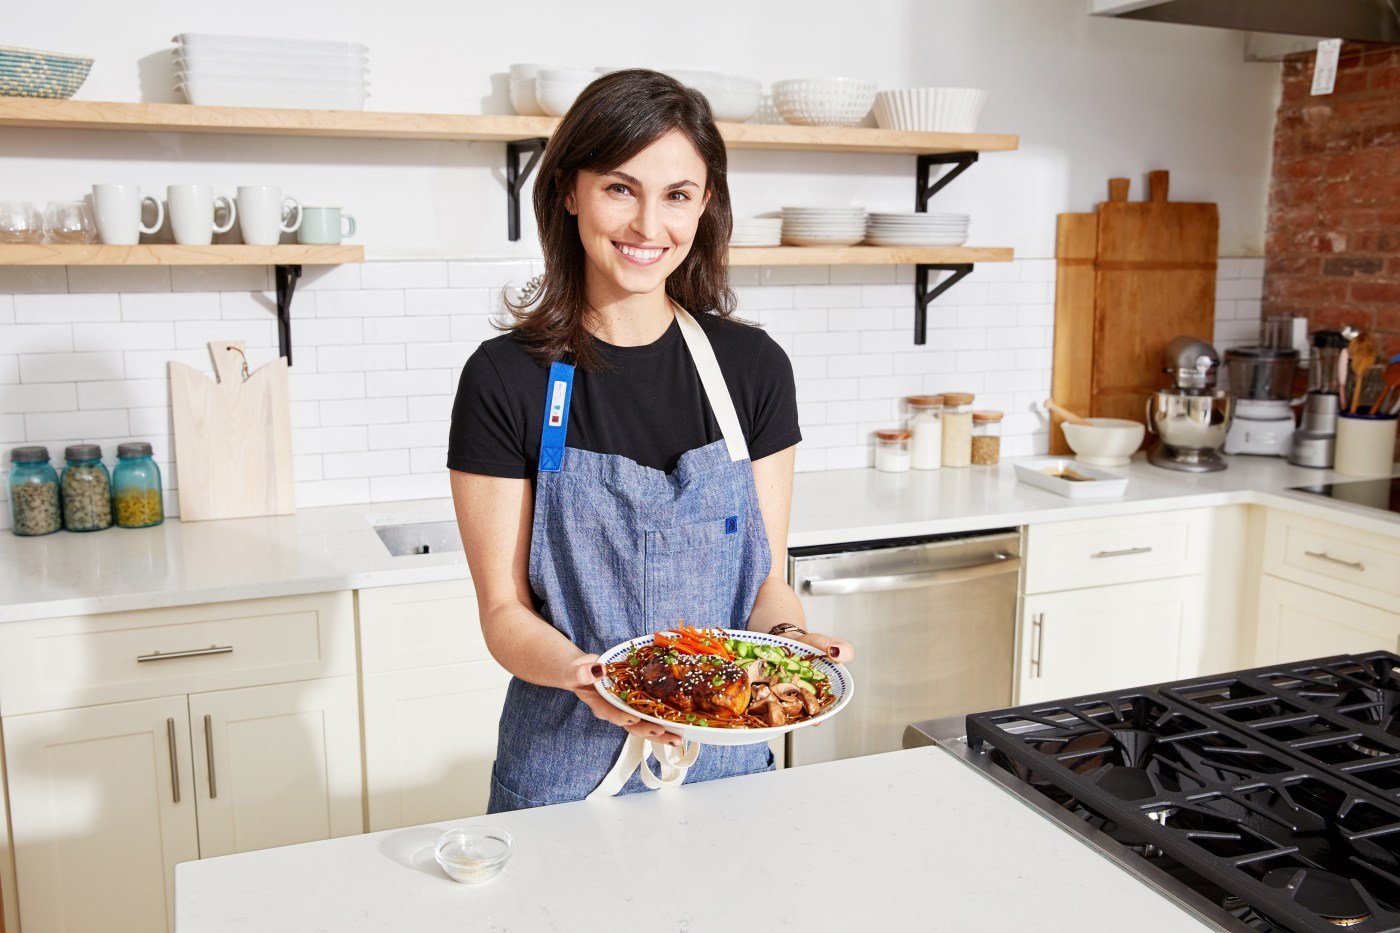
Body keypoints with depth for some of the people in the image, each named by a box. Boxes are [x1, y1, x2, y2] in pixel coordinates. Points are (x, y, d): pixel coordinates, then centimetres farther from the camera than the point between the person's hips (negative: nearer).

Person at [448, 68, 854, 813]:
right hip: (569, 768, -2)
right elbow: (505, 611, -9)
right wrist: (583, 673, -28)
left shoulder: (753, 367, -3)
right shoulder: (506, 378, -10)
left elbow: (767, 577, 2)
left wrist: (789, 638, -18)